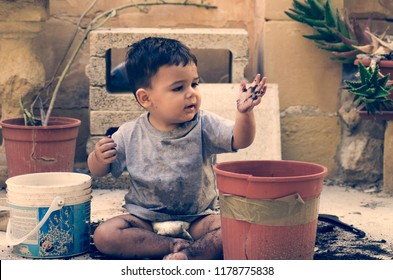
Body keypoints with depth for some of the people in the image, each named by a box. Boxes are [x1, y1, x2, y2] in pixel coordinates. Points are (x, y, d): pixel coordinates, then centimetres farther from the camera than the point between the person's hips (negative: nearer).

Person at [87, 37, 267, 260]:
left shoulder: (204, 126, -7)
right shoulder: (130, 135, -5)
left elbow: (240, 140, -20)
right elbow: (99, 171, 6)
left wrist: (245, 113, -41)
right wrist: (99, 157, -18)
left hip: (198, 217, -1)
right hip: (146, 220, 1)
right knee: (104, 235, -24)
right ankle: (179, 246, -24)